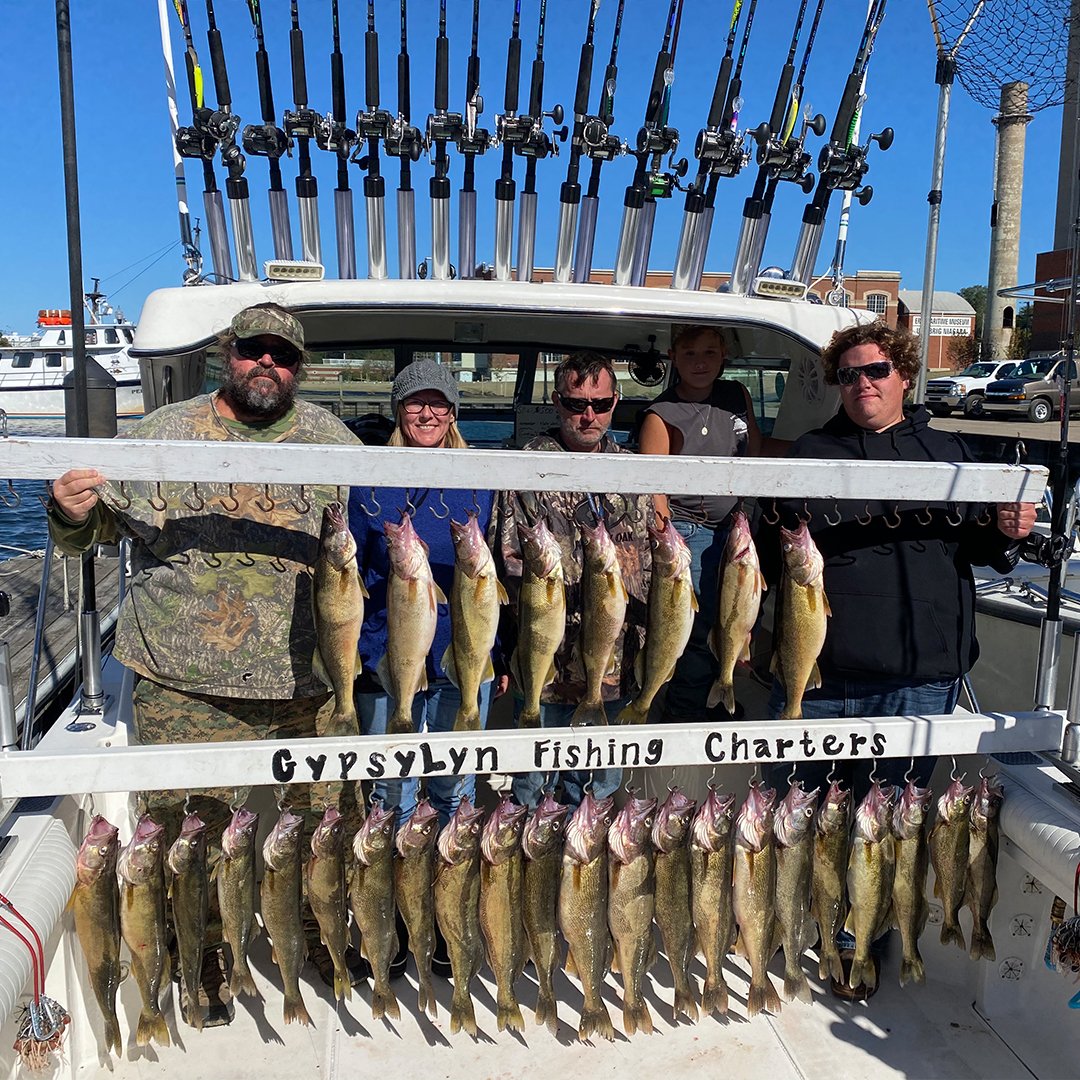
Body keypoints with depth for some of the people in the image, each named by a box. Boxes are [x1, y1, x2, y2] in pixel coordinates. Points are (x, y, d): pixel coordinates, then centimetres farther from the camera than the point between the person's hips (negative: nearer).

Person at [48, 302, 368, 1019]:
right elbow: (94, 532, 7)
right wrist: (71, 514, -15)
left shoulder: (335, 443, 6)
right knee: (193, 832, 8)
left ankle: (327, 935, 37)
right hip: (186, 690, -1)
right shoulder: (160, 436, 3)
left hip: (310, 689, 2)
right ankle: (206, 956, 34)